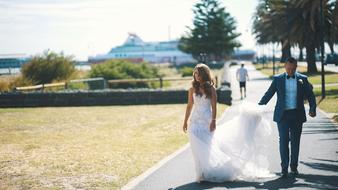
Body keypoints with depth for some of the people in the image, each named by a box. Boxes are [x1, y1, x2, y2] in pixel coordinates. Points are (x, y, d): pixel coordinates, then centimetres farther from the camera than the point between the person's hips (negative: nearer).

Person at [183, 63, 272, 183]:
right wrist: (185, 121, 9)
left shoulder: (210, 89, -2)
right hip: (195, 122, 2)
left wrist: (213, 121, -13)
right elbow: (189, 106, 9)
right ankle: (201, 174, 7)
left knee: (208, 148, 0)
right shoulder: (192, 89, 5)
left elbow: (214, 106, -5)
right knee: (198, 149, 0)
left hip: (207, 121, -2)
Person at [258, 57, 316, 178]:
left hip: (297, 115, 1)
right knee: (283, 141, -4)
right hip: (282, 115, -1)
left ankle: (294, 166, 22)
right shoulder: (278, 79, 3)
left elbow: (310, 95, 6)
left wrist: (312, 109, -8)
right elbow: (268, 94, 5)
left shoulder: (302, 79, 5)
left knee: (295, 141, 8)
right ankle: (284, 168, -1)